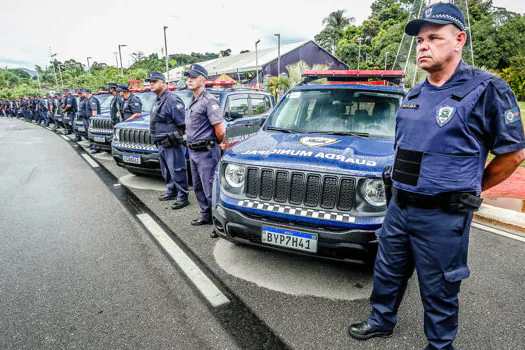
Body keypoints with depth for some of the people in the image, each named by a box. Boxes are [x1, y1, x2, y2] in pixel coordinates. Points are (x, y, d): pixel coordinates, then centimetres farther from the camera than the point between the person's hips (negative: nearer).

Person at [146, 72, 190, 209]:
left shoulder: (172, 100, -16)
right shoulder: (158, 101, 16)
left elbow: (183, 123, -20)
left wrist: (179, 137, -13)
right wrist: (158, 140, 18)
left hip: (173, 145, -10)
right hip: (162, 144, 10)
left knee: (177, 171, -4)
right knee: (166, 171, 20)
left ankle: (183, 197, 4)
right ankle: (171, 191, 35)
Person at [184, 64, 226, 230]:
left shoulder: (209, 101, -15)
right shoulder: (192, 102, 15)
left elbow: (220, 131, -21)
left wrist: (218, 143, -5)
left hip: (206, 152, -10)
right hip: (193, 152, 10)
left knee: (210, 190, -6)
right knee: (198, 188, 18)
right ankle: (206, 216, 33)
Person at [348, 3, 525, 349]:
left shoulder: (485, 89, -11)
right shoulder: (414, 95, 9)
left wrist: (469, 190, 1)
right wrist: (405, 187, 13)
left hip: (443, 216, -6)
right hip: (399, 206, 7)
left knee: (438, 290, 11)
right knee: (387, 273, 21)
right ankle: (382, 321, 45)